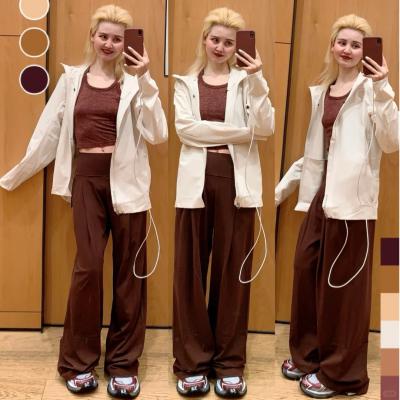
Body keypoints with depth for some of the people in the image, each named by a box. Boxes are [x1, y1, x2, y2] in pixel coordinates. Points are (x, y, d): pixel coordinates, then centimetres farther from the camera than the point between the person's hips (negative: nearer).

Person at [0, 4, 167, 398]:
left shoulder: (134, 82, 5)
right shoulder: (71, 78, 10)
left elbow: (157, 135, -8)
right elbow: (48, 132, 13)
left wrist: (144, 81, -12)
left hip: (125, 180, 0)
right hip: (86, 178, 1)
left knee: (129, 271, 4)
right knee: (88, 266, -6)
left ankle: (123, 362, 18)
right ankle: (78, 361, 13)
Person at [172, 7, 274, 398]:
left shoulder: (246, 81, 10)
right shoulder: (186, 83, 12)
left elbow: (265, 129, -3)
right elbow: (185, 128, -5)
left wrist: (256, 80, -13)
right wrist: (240, 132, -8)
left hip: (237, 182, 0)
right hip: (197, 182, 0)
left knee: (233, 272, 4)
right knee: (191, 272, 2)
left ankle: (229, 363, 16)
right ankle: (192, 361, 14)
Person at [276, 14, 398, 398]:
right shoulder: (320, 92, 14)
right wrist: (284, 184, 19)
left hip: (352, 200, -6)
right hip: (321, 195, 6)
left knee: (343, 285, 3)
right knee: (306, 274, 12)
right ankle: (308, 354, 31)